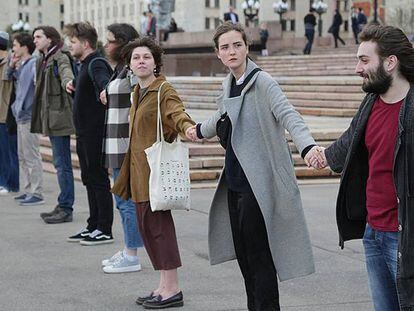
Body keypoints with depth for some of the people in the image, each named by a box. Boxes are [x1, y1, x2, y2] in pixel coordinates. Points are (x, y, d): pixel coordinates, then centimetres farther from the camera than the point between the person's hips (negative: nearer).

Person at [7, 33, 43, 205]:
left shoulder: (33, 64, -16)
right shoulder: (21, 66, 12)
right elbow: (10, 78, 26)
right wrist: (11, 65, 9)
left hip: (29, 116, -10)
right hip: (21, 116, 10)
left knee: (31, 157, -6)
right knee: (23, 157, 15)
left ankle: (37, 194, -2)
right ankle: (28, 190, 22)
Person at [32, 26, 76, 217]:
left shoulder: (60, 57, -10)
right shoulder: (43, 60, 18)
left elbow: (66, 71, -31)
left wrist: (68, 81, -50)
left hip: (59, 115, -10)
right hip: (51, 117, 10)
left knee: (62, 163, -7)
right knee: (60, 162, 14)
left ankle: (66, 209, -4)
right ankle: (63, 207, 20)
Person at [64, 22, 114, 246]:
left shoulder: (96, 64, -15)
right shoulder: (86, 65, 15)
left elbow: (104, 83, -36)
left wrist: (106, 91, -57)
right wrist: (74, 88, 8)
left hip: (96, 132, -10)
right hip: (85, 133, 10)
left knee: (98, 179, -4)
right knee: (89, 178, 14)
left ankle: (105, 230, 2)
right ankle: (93, 226, 22)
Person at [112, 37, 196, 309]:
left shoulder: (164, 91, -10)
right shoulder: (138, 92, 16)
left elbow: (176, 113, -28)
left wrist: (187, 126, -47)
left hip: (155, 167, -9)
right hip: (139, 169, 9)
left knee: (157, 223, -8)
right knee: (147, 224, 10)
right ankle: (165, 286, 18)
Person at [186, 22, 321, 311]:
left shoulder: (262, 82, -12)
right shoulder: (229, 84, 12)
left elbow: (288, 114, -28)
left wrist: (307, 145, -47)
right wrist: (200, 130, 52)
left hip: (258, 180, -8)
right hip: (235, 178, 8)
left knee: (258, 252, -6)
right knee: (242, 249, 11)